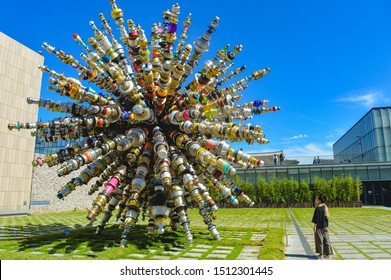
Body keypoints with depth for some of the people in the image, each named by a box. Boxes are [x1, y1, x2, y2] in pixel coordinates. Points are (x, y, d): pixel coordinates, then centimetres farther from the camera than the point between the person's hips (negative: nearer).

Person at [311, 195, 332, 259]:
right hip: (325, 226, 8)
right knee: (326, 239, 12)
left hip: (319, 226, -7)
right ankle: (328, 254, 17)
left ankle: (321, 255, 9)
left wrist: (314, 226, -13)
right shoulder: (325, 207, 5)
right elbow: (327, 216, 12)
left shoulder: (318, 208, -19)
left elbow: (316, 218, -20)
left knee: (319, 240, 3)